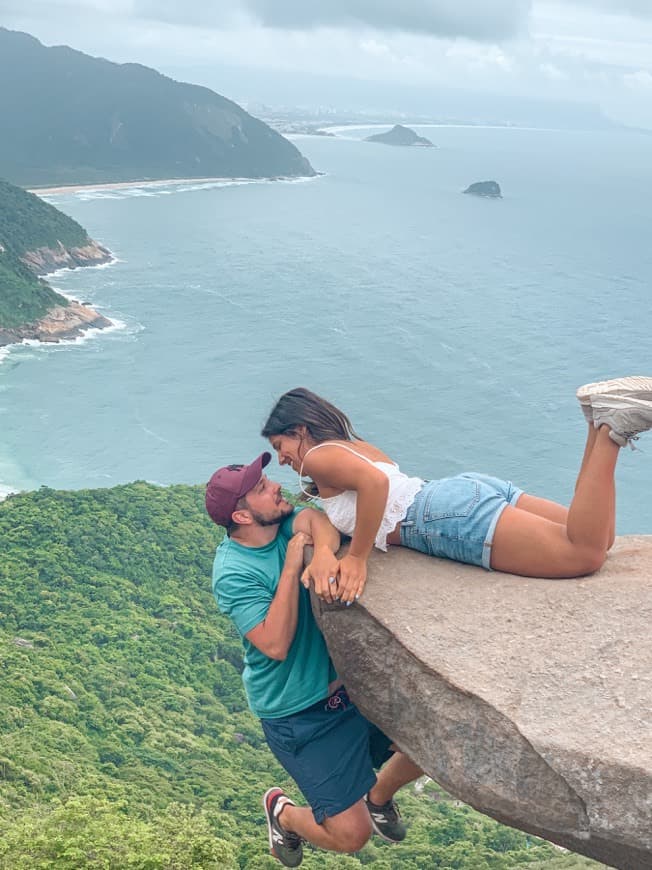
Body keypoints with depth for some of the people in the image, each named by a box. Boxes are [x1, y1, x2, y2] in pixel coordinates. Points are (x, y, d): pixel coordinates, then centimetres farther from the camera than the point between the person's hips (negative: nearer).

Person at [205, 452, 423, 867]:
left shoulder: (284, 522, -2)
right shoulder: (233, 574, -21)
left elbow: (315, 517, -23)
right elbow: (275, 645, -30)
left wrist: (323, 549, -45)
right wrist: (293, 563, -30)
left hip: (347, 681, 7)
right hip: (298, 715, -6)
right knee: (351, 834, -7)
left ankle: (379, 795, 30)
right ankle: (283, 812, 25)